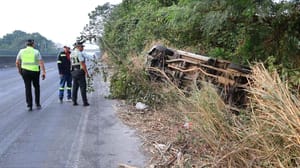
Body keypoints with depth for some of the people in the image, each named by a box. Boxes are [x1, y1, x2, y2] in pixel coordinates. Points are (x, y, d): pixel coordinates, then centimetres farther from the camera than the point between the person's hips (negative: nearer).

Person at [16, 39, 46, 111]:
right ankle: (37, 104, 18)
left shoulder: (21, 51, 3)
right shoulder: (36, 52, -4)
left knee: (28, 88, 7)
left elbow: (17, 63, 8)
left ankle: (29, 105, 4)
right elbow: (41, 63, -12)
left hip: (25, 71, 1)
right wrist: (44, 72, -11)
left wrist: (19, 69, 24)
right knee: (36, 87, 17)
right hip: (35, 71, -1)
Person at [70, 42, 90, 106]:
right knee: (83, 87, -3)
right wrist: (87, 73, -14)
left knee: (75, 87, 9)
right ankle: (85, 102, -2)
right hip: (80, 72, -8)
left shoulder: (72, 53, 14)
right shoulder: (79, 53, -14)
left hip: (73, 72, 8)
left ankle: (74, 102, 9)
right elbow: (83, 64, -18)